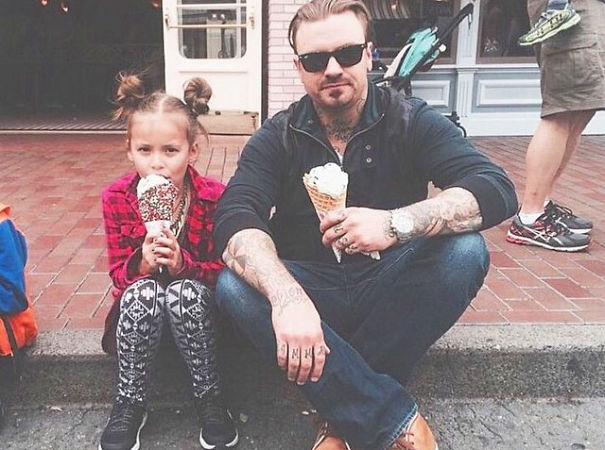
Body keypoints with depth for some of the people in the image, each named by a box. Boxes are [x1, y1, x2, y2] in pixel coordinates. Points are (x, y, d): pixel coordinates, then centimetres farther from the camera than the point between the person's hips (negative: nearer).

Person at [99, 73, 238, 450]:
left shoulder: (214, 198, -16)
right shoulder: (117, 199, -10)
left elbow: (225, 269, -12)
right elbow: (119, 274, -7)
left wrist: (183, 264, -32)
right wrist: (142, 263, -30)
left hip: (197, 306, -1)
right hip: (140, 308, 1)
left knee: (186, 290, -34)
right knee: (142, 291, -32)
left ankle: (210, 399, -14)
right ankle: (130, 404, -13)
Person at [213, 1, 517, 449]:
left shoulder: (411, 121, -6)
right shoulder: (278, 138, -4)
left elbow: (497, 189, -19)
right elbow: (235, 220, -21)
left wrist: (397, 223, -38)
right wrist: (286, 296, -42)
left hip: (389, 288, 0)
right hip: (311, 290, 1)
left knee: (465, 251, -27)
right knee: (235, 285, -28)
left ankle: (348, 413, -20)